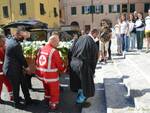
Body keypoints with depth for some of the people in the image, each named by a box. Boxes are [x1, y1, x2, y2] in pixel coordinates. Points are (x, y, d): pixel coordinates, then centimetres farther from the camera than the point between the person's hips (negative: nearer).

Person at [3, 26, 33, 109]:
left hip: (11, 67, 9)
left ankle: (28, 100, 30)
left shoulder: (9, 39, -2)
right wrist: (26, 67, 0)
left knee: (24, 83, 17)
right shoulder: (16, 45, -29)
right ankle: (17, 103, 30)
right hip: (12, 69, -9)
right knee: (16, 87, 10)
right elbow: (21, 58, -17)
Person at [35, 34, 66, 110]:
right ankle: (53, 104, 25)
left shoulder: (41, 49, 3)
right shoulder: (54, 51, -20)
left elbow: (37, 62, 10)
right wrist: (64, 69, 8)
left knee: (47, 88, 30)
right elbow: (60, 64, -12)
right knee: (54, 91, 14)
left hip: (42, 74, 8)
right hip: (51, 75, -7)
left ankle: (47, 99, 47)